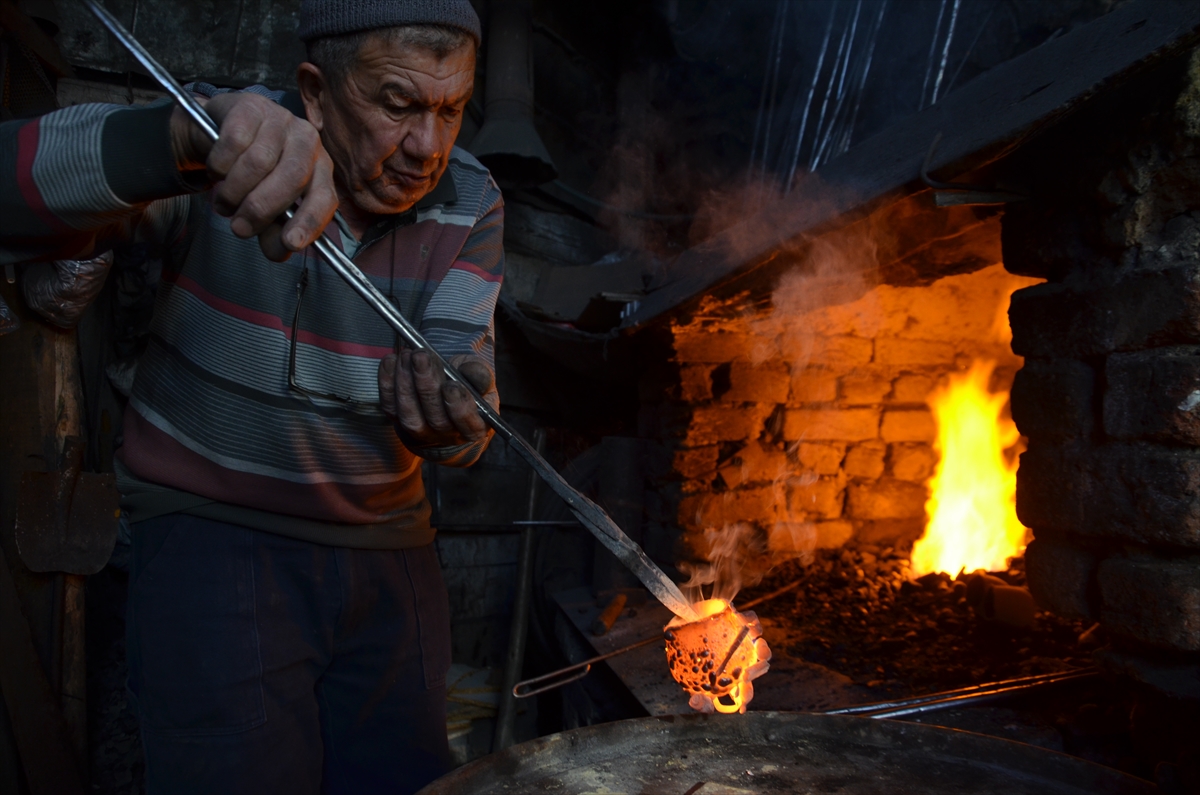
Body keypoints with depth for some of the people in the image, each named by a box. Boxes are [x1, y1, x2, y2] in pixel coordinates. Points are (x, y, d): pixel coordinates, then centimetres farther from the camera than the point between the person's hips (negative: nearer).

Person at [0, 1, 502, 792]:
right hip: (214, 535, -3)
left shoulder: (470, 204, -4)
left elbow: (466, 368, -15)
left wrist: (447, 421, -39)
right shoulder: (218, 158, -13)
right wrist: (187, 138, -47)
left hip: (387, 546, 4)